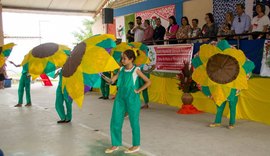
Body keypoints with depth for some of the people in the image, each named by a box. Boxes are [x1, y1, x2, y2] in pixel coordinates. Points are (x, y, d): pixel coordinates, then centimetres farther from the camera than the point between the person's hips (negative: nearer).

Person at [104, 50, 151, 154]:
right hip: (120, 98, 6)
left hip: (132, 99, -6)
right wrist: (103, 77, -12)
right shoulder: (121, 69, 8)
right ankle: (115, 145, 22)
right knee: (115, 121, 7)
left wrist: (138, 90, -9)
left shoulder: (136, 70, -7)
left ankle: (136, 145, 21)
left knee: (134, 122, 6)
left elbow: (148, 82, -7)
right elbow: (112, 81, 3)